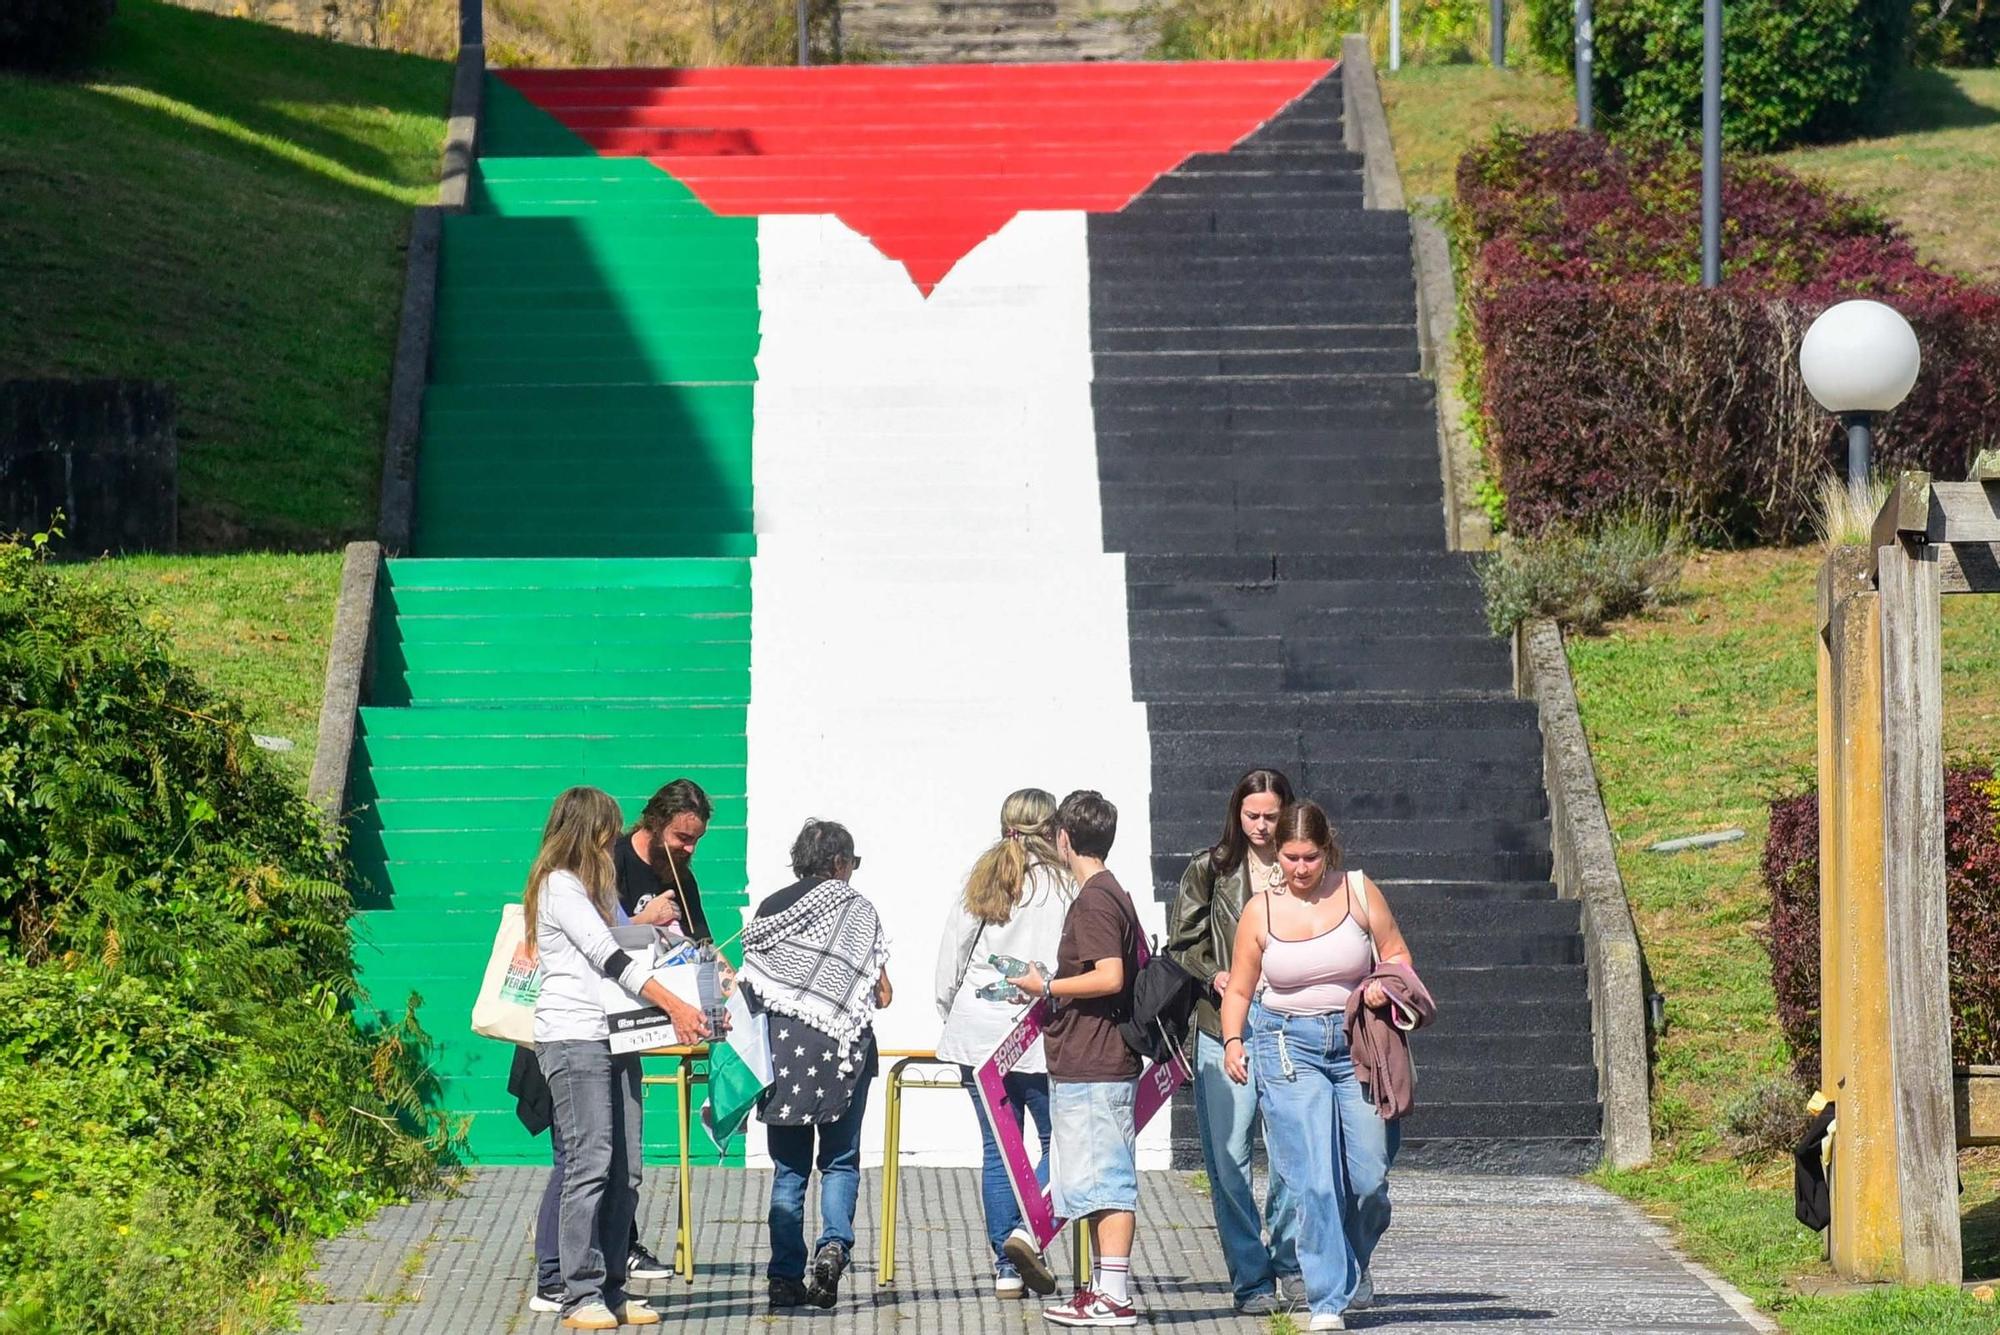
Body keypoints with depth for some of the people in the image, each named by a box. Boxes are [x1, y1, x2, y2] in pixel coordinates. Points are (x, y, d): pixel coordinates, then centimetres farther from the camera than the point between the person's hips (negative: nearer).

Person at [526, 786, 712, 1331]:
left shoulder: (598, 885, 25)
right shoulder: (559, 886, -5)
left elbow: (624, 954, 27)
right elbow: (607, 957, -14)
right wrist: (674, 1005, -20)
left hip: (615, 1037, 9)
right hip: (572, 1036, -9)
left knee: (624, 1171, 4)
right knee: (590, 1164, -12)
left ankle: (611, 1290, 6)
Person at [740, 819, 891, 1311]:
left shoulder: (770, 910, 7)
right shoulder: (856, 909, 1)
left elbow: (750, 985, 6)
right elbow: (882, 995, 1)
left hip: (781, 1046, 2)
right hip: (841, 1047, -2)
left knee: (789, 1167, 7)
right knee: (841, 1160, 8)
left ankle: (786, 1279, 3)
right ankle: (835, 1243, -17)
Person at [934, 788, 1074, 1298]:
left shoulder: (982, 879, 7)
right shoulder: (1064, 883, -5)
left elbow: (950, 955, 9)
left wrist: (950, 1012, 19)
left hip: (978, 1031, 4)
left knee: (998, 1148, 8)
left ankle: (1005, 1267, 7)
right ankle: (1028, 1230, -15)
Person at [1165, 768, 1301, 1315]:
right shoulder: (1210, 870, 7)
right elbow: (1181, 945, 10)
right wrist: (1214, 976, -8)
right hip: (1224, 1029, 1)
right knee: (1227, 1161, -2)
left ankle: (1289, 1262, 15)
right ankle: (1251, 1280, 7)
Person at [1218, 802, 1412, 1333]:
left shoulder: (1358, 891, 2)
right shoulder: (1260, 911, 3)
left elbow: (1396, 953, 9)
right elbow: (1239, 990, 8)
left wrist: (1385, 984, -12)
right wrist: (1233, 1042, -7)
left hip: (1359, 1044, 1)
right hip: (1288, 1047, -1)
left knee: (1369, 1178, -1)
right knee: (1313, 1182, -12)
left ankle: (1354, 1267, 29)